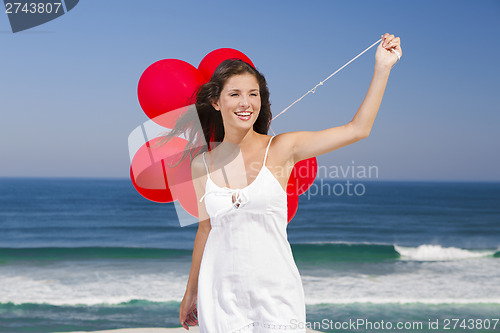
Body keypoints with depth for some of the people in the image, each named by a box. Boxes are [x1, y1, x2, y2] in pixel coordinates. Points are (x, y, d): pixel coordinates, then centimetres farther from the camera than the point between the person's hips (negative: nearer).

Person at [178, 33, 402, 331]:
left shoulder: (281, 148, -4)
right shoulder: (202, 164, 1)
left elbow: (357, 129, -6)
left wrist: (382, 68, -9)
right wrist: (190, 293, 21)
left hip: (276, 293, -1)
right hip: (221, 296, 1)